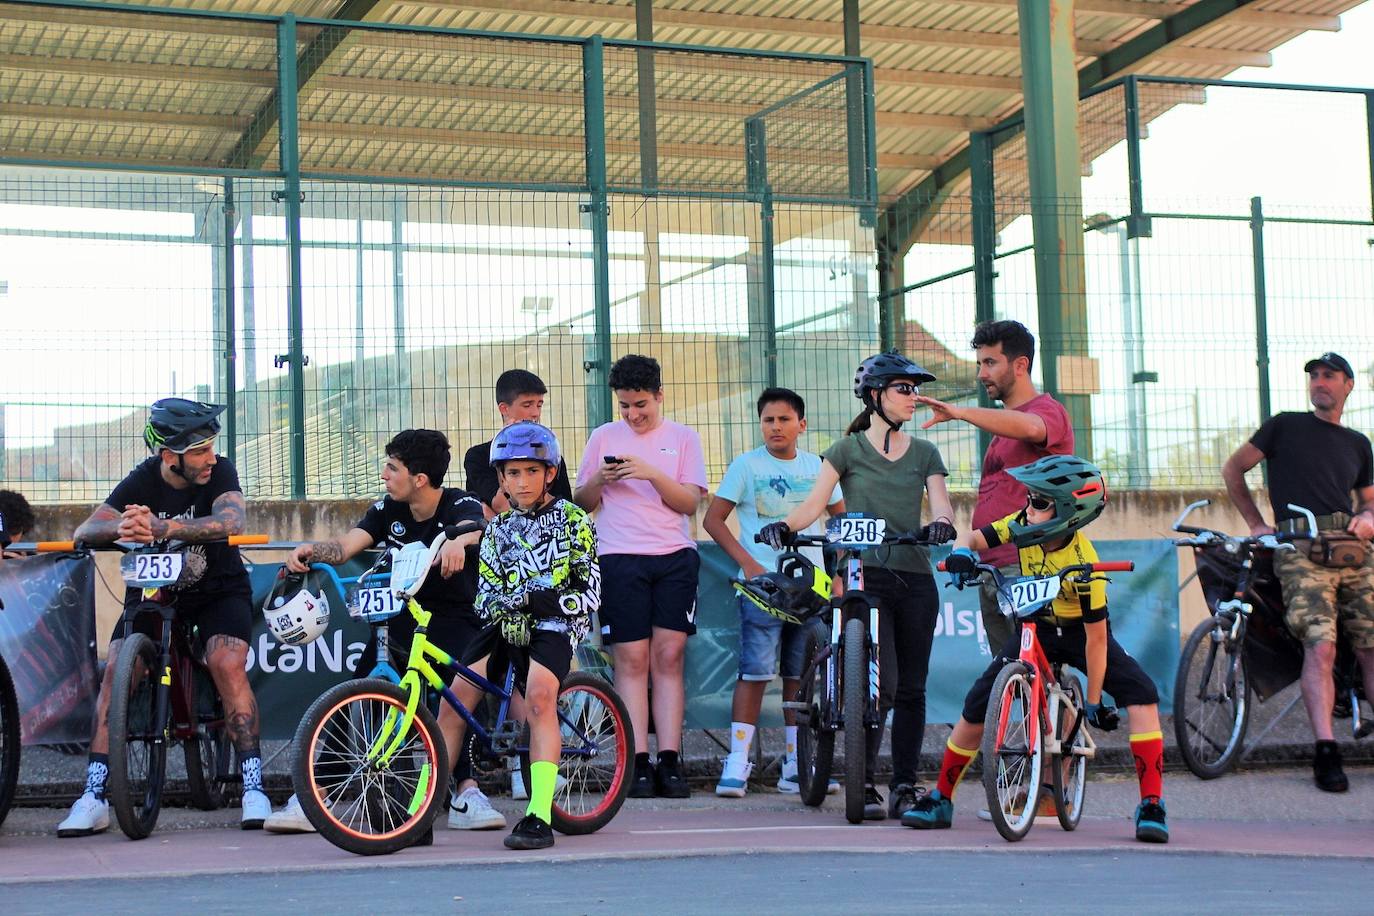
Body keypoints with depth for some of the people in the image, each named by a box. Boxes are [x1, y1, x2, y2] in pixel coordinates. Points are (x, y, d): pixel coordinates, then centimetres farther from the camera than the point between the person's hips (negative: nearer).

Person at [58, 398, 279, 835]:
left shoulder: (220, 472, -17)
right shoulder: (142, 482, -14)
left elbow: (230, 522, -37)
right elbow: (84, 532, -22)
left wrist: (159, 528, -50)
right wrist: (121, 526, -46)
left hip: (219, 589, -1)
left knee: (228, 665, -26)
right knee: (117, 670, -18)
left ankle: (253, 787, -20)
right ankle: (94, 797, -14)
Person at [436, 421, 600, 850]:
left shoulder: (573, 520, 2)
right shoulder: (498, 528, 16)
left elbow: (590, 592, -4)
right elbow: (485, 593, 10)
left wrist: (549, 600, -21)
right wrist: (504, 609, -13)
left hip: (555, 622, -5)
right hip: (508, 623, 5)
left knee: (539, 698, -31)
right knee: (453, 703, -9)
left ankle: (539, 816, -33)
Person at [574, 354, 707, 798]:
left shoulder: (682, 438, 9)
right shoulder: (604, 437, 11)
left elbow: (690, 502, 1)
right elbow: (582, 504, 13)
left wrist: (652, 474, -14)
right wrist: (598, 480, -8)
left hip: (675, 556, 0)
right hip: (620, 557, 0)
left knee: (669, 657, -3)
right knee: (631, 660, -4)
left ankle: (669, 762, -2)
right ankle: (638, 763, -4)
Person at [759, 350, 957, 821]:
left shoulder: (925, 454, 14)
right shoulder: (850, 449, 5)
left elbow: (941, 504, 2)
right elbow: (814, 503, -4)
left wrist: (941, 524, -22)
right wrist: (783, 525, -23)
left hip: (915, 580, 4)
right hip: (865, 577, -4)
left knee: (911, 688, 4)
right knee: (881, 684, -16)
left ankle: (904, 786, 12)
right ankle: (864, 784, -5)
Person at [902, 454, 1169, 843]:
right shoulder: (1025, 526, -19)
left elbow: (1096, 637, -26)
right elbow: (973, 538, -15)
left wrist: (1094, 701, -22)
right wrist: (962, 553, -42)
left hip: (1079, 633, -4)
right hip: (1034, 629, 4)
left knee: (1141, 694, -27)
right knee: (977, 705, -7)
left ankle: (1151, 805, -22)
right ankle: (940, 799, 11)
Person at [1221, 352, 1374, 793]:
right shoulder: (1284, 426, 12)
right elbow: (1233, 468, 17)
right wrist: (1257, 524, 11)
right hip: (1300, 548, -4)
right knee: (1321, 646, -20)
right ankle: (1326, 752, -22)